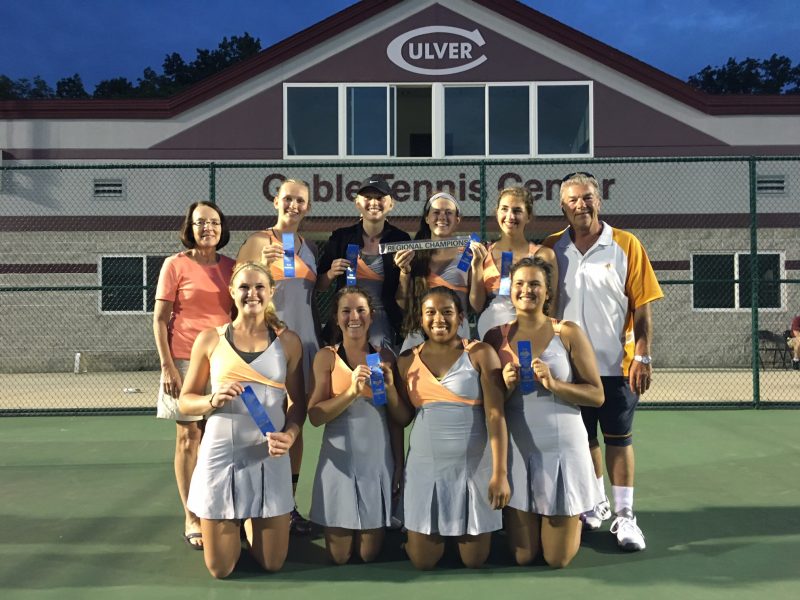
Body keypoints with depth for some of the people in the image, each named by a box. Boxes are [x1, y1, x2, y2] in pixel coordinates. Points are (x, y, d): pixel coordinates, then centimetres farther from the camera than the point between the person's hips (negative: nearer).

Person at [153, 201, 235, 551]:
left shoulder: (230, 267, 9)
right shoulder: (176, 264, -2)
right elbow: (159, 319, -4)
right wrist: (167, 366, -12)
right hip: (186, 360, -4)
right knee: (189, 437, 1)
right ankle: (191, 519, 9)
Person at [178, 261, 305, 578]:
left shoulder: (288, 341, 2)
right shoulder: (210, 339, 0)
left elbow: (298, 401, 6)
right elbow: (186, 401, 5)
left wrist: (290, 434, -14)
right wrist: (213, 400, -16)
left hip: (269, 457, 1)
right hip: (220, 455, 0)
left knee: (273, 564, 7)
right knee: (220, 568, 5)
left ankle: (252, 522, 39)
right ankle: (235, 522, 38)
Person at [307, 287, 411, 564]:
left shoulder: (385, 357, 3)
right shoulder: (327, 356, -3)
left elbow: (402, 419, 6)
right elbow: (314, 416, -13)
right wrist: (352, 391, -23)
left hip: (379, 458, 2)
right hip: (339, 458, -2)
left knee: (369, 554, 8)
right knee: (339, 556, 6)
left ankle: (368, 534, 41)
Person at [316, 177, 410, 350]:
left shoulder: (400, 239, 3)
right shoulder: (340, 237, 5)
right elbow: (319, 286, 10)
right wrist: (331, 273, -10)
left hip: (382, 315, -1)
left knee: (379, 345, -30)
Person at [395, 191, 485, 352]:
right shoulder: (415, 255, 7)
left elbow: (477, 306, 1)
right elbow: (402, 304, 6)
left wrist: (476, 267, -9)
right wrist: (404, 271, -7)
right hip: (418, 334, 1)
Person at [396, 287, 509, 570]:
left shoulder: (480, 354, -5)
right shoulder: (407, 360, 5)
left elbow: (496, 416, -10)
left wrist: (500, 473, -17)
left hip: (474, 464, -2)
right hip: (425, 465, 2)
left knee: (474, 560, 6)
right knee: (422, 561, 5)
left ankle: (467, 532, 39)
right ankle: (435, 533, 38)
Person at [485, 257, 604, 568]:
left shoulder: (568, 333, -3)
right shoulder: (496, 337, 2)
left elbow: (597, 396, -6)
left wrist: (553, 383, -20)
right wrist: (505, 386, -14)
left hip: (562, 448, -1)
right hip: (516, 451, 2)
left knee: (557, 559, 5)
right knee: (522, 557, 5)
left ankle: (571, 519, 37)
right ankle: (527, 523, 38)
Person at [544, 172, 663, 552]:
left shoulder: (626, 245, -4)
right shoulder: (551, 249, 3)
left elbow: (642, 306, -5)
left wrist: (642, 356, -10)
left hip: (616, 363, -3)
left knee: (618, 439, 3)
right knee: (583, 438, 13)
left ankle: (624, 515, 12)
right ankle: (596, 506, 29)